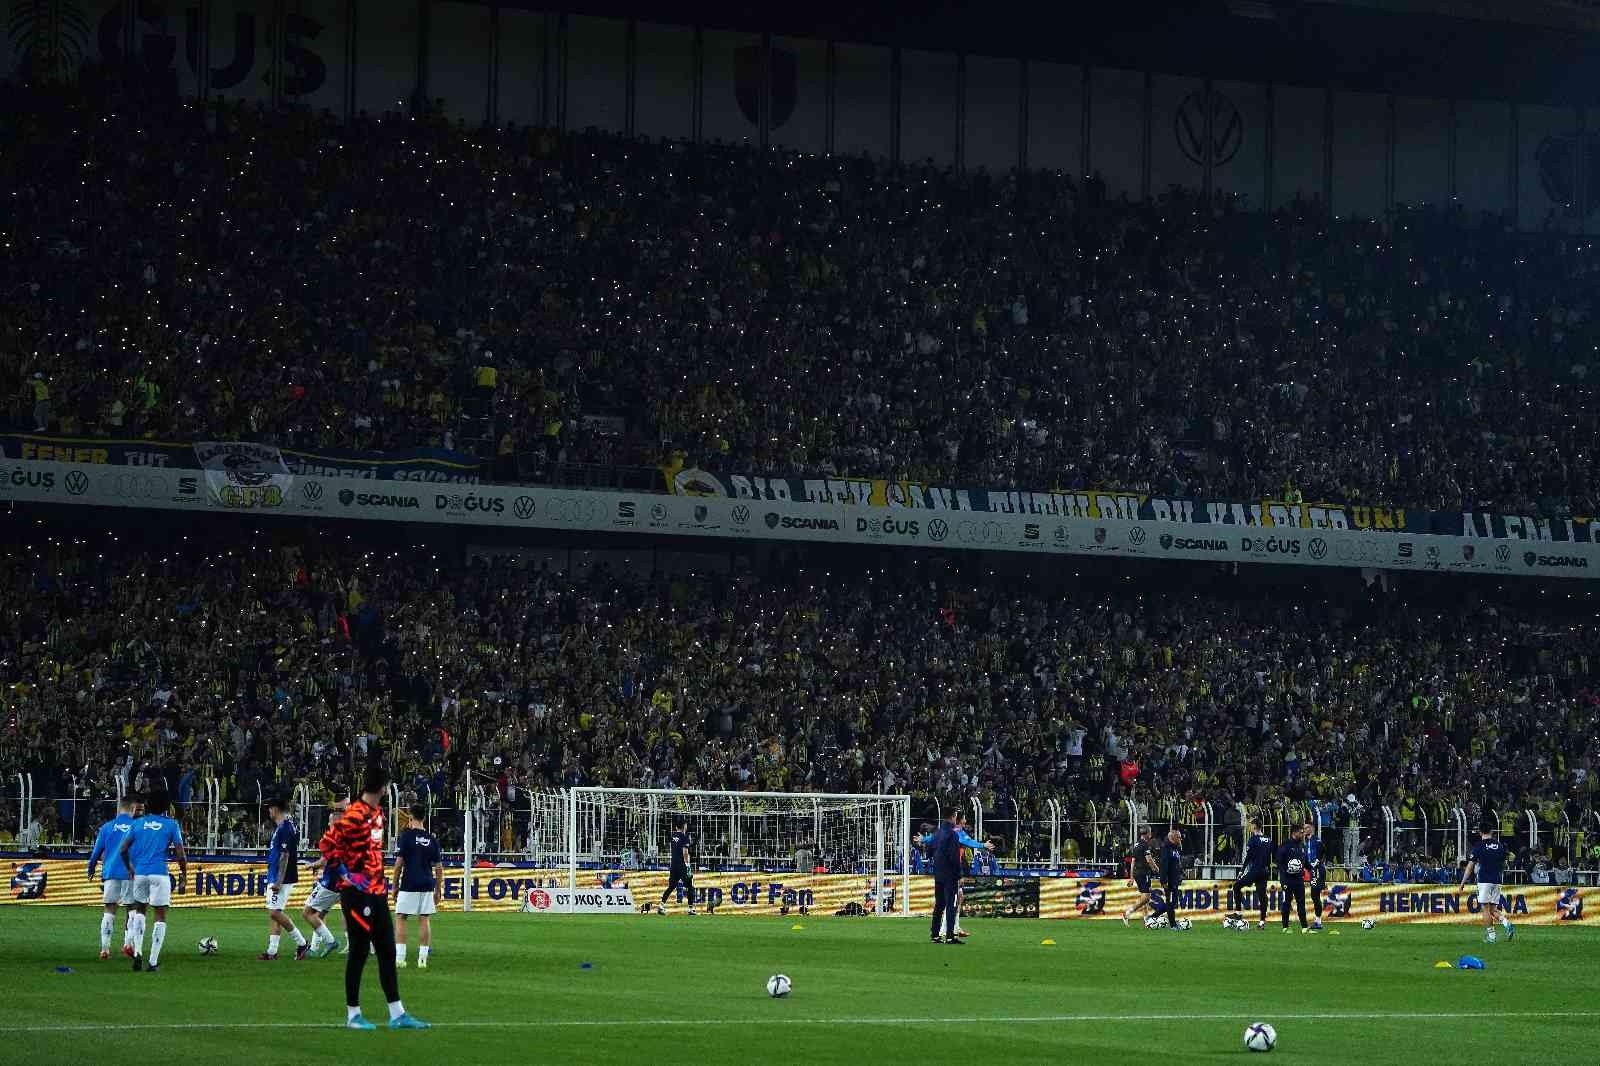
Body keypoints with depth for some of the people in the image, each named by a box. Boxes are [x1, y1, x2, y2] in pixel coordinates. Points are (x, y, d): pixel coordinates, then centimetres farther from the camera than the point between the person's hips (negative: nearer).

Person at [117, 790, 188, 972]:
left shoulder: (138, 823, 9)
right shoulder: (171, 825, 2)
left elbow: (123, 850, 5)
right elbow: (180, 854, -4)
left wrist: (130, 868, 20)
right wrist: (184, 873, 9)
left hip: (140, 873, 3)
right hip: (160, 874, -3)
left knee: (140, 910, 22)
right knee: (160, 916, 5)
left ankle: (137, 952, 5)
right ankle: (153, 961, 0)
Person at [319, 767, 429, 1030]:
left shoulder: (377, 813, 12)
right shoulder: (354, 816, -16)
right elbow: (326, 843, -18)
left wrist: (381, 879, 15)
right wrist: (346, 873, -16)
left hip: (377, 891, 9)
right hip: (357, 892, -9)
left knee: (387, 951, 9)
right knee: (360, 951, -2)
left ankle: (397, 1014, 13)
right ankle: (353, 1014, 8)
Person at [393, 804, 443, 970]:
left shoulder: (406, 835, -5)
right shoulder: (432, 839, 7)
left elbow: (399, 863, -8)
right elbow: (439, 868, 9)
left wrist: (395, 886, 1)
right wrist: (438, 891, 16)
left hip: (409, 885, -4)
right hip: (427, 886, 4)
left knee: (401, 919, 4)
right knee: (424, 919, 7)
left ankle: (399, 957, -3)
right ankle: (423, 958, 3)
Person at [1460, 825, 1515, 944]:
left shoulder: (1479, 846, -5)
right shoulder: (1500, 846, 8)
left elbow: (1470, 865, -6)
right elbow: (1503, 865, 16)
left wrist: (1463, 881, -1)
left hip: (1484, 881, -5)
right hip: (1497, 881, 5)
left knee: (1485, 908, 1)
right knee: (1493, 909, 11)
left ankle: (1490, 935, -2)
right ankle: (1507, 923, -12)